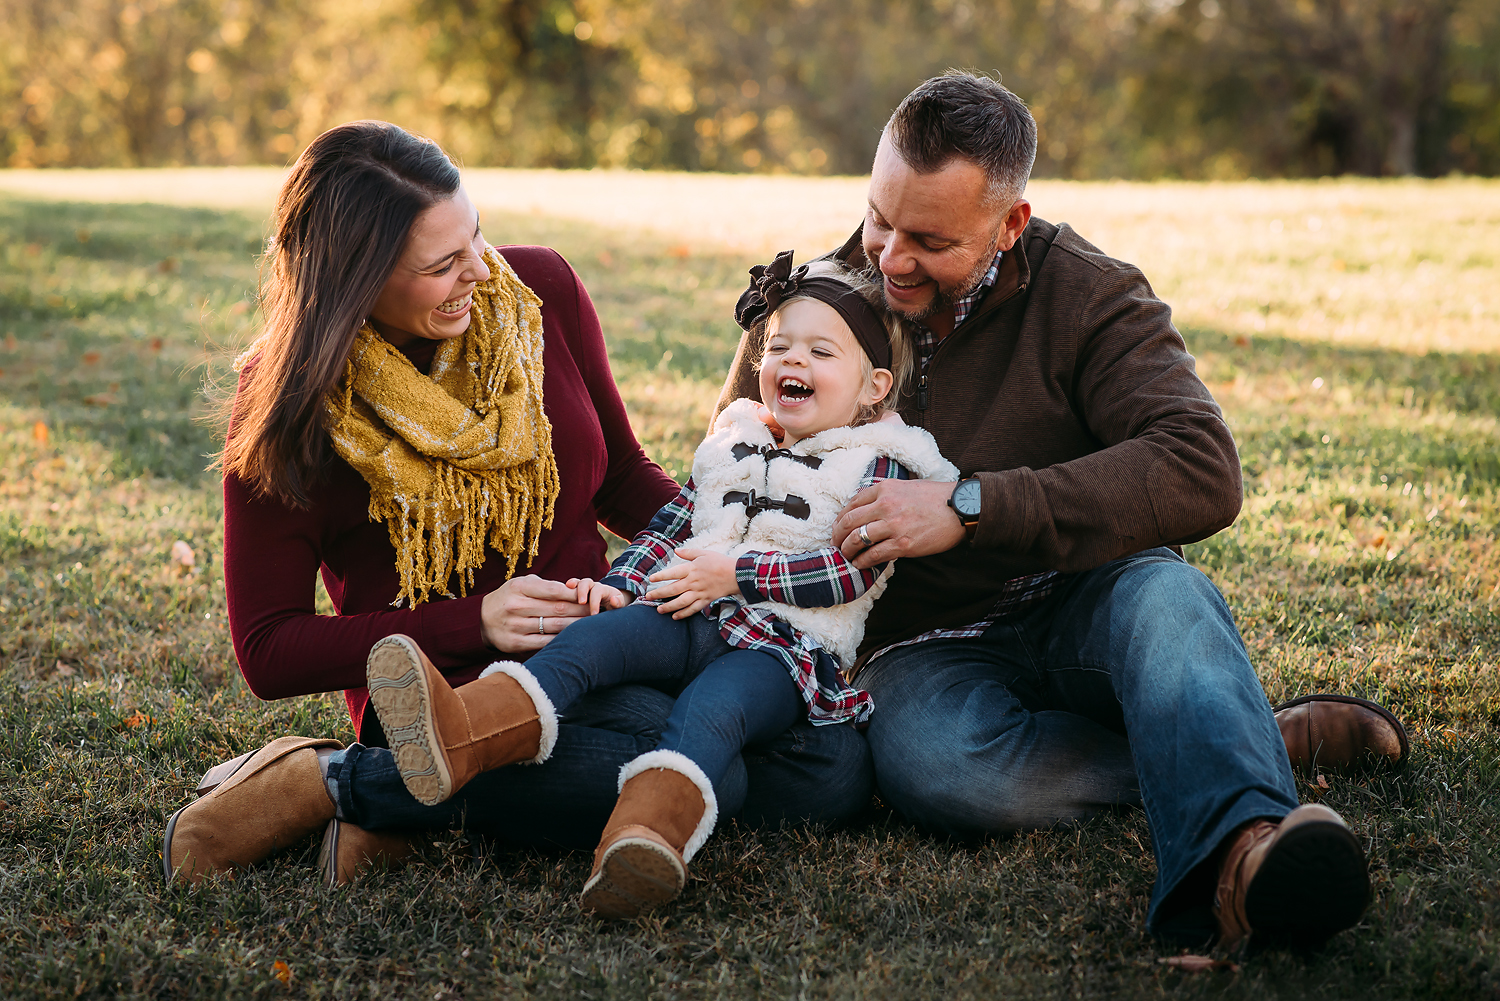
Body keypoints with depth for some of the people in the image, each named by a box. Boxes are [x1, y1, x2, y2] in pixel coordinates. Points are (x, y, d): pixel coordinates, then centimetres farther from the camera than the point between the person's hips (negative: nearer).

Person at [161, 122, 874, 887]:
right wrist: (475, 623, -19)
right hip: (449, 686, -6)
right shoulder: (286, 406, -11)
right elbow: (269, 652, -8)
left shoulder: (541, 291, -1)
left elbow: (621, 477, 13)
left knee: (836, 769, -14)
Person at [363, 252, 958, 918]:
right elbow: (668, 527, 27)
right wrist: (621, 582, 6)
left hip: (786, 644, -4)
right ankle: (460, 732, -51)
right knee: (598, 635, -26)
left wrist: (736, 572, -13)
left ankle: (647, 835, -65)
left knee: (709, 711, -36)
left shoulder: (876, 465, 8)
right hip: (689, 619, 5)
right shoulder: (732, 443, 27)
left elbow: (858, 567, -6)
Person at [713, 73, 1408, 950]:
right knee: (933, 767, -35)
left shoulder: (1089, 298, -7)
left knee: (1163, 592, -37)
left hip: (1082, 612, -1)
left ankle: (1238, 851, -63)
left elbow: (1202, 473, -24)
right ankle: (1261, 742, -24)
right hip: (930, 648, 1)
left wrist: (973, 506, -30)